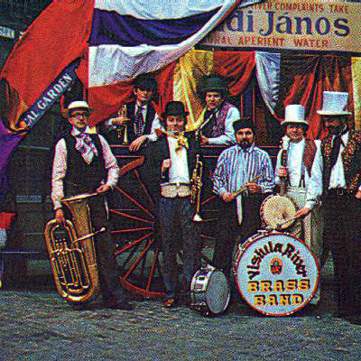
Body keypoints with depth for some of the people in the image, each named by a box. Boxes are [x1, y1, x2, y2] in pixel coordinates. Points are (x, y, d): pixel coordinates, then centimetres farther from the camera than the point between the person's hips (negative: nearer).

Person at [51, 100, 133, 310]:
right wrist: (58, 206, -5)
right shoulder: (63, 144, 7)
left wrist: (109, 183, 2)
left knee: (105, 247, -3)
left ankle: (114, 296, -3)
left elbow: (113, 165, 21)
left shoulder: (98, 140, 16)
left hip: (97, 199, 2)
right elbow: (57, 178, 3)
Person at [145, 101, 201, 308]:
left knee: (192, 245, -4)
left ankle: (189, 291, 2)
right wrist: (161, 170, -11)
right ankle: (171, 293, 11)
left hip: (189, 197, 0)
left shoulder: (193, 142, 16)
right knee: (168, 247, 3)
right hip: (167, 199, 0)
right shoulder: (157, 145, 13)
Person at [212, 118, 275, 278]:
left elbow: (270, 182, 8)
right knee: (223, 242, -4)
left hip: (252, 203, -1)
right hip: (229, 202, 1)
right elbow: (217, 177, 14)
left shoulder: (262, 156, 10)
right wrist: (222, 191, -3)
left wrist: (259, 188, -11)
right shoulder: (226, 154, 14)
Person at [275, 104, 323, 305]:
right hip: (289, 197, 4)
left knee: (312, 243, -5)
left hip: (310, 197, -4)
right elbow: (277, 180, 26)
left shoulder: (314, 147, 6)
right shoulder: (283, 151, 20)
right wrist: (280, 176, 4)